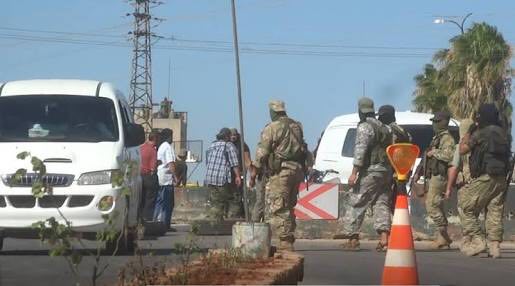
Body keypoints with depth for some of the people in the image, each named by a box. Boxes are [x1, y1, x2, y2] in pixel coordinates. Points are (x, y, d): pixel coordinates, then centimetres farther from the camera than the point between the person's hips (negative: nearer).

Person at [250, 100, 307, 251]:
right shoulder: (297, 126, 15)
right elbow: (302, 148, 17)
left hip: (281, 171, -7)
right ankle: (289, 239, 16)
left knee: (277, 208, -6)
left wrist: (254, 172, -3)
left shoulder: (272, 128, -7)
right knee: (288, 207, 16)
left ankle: (285, 241, -12)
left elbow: (262, 152, -9)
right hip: (297, 169, 7)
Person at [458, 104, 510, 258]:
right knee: (495, 212, 8)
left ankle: (477, 240, -7)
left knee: (466, 209, 2)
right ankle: (495, 245, 2)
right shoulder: (503, 134, 13)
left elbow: (462, 150, 1)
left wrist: (468, 133, 13)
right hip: (501, 179, 7)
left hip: (484, 177, -7)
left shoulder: (480, 134, -9)